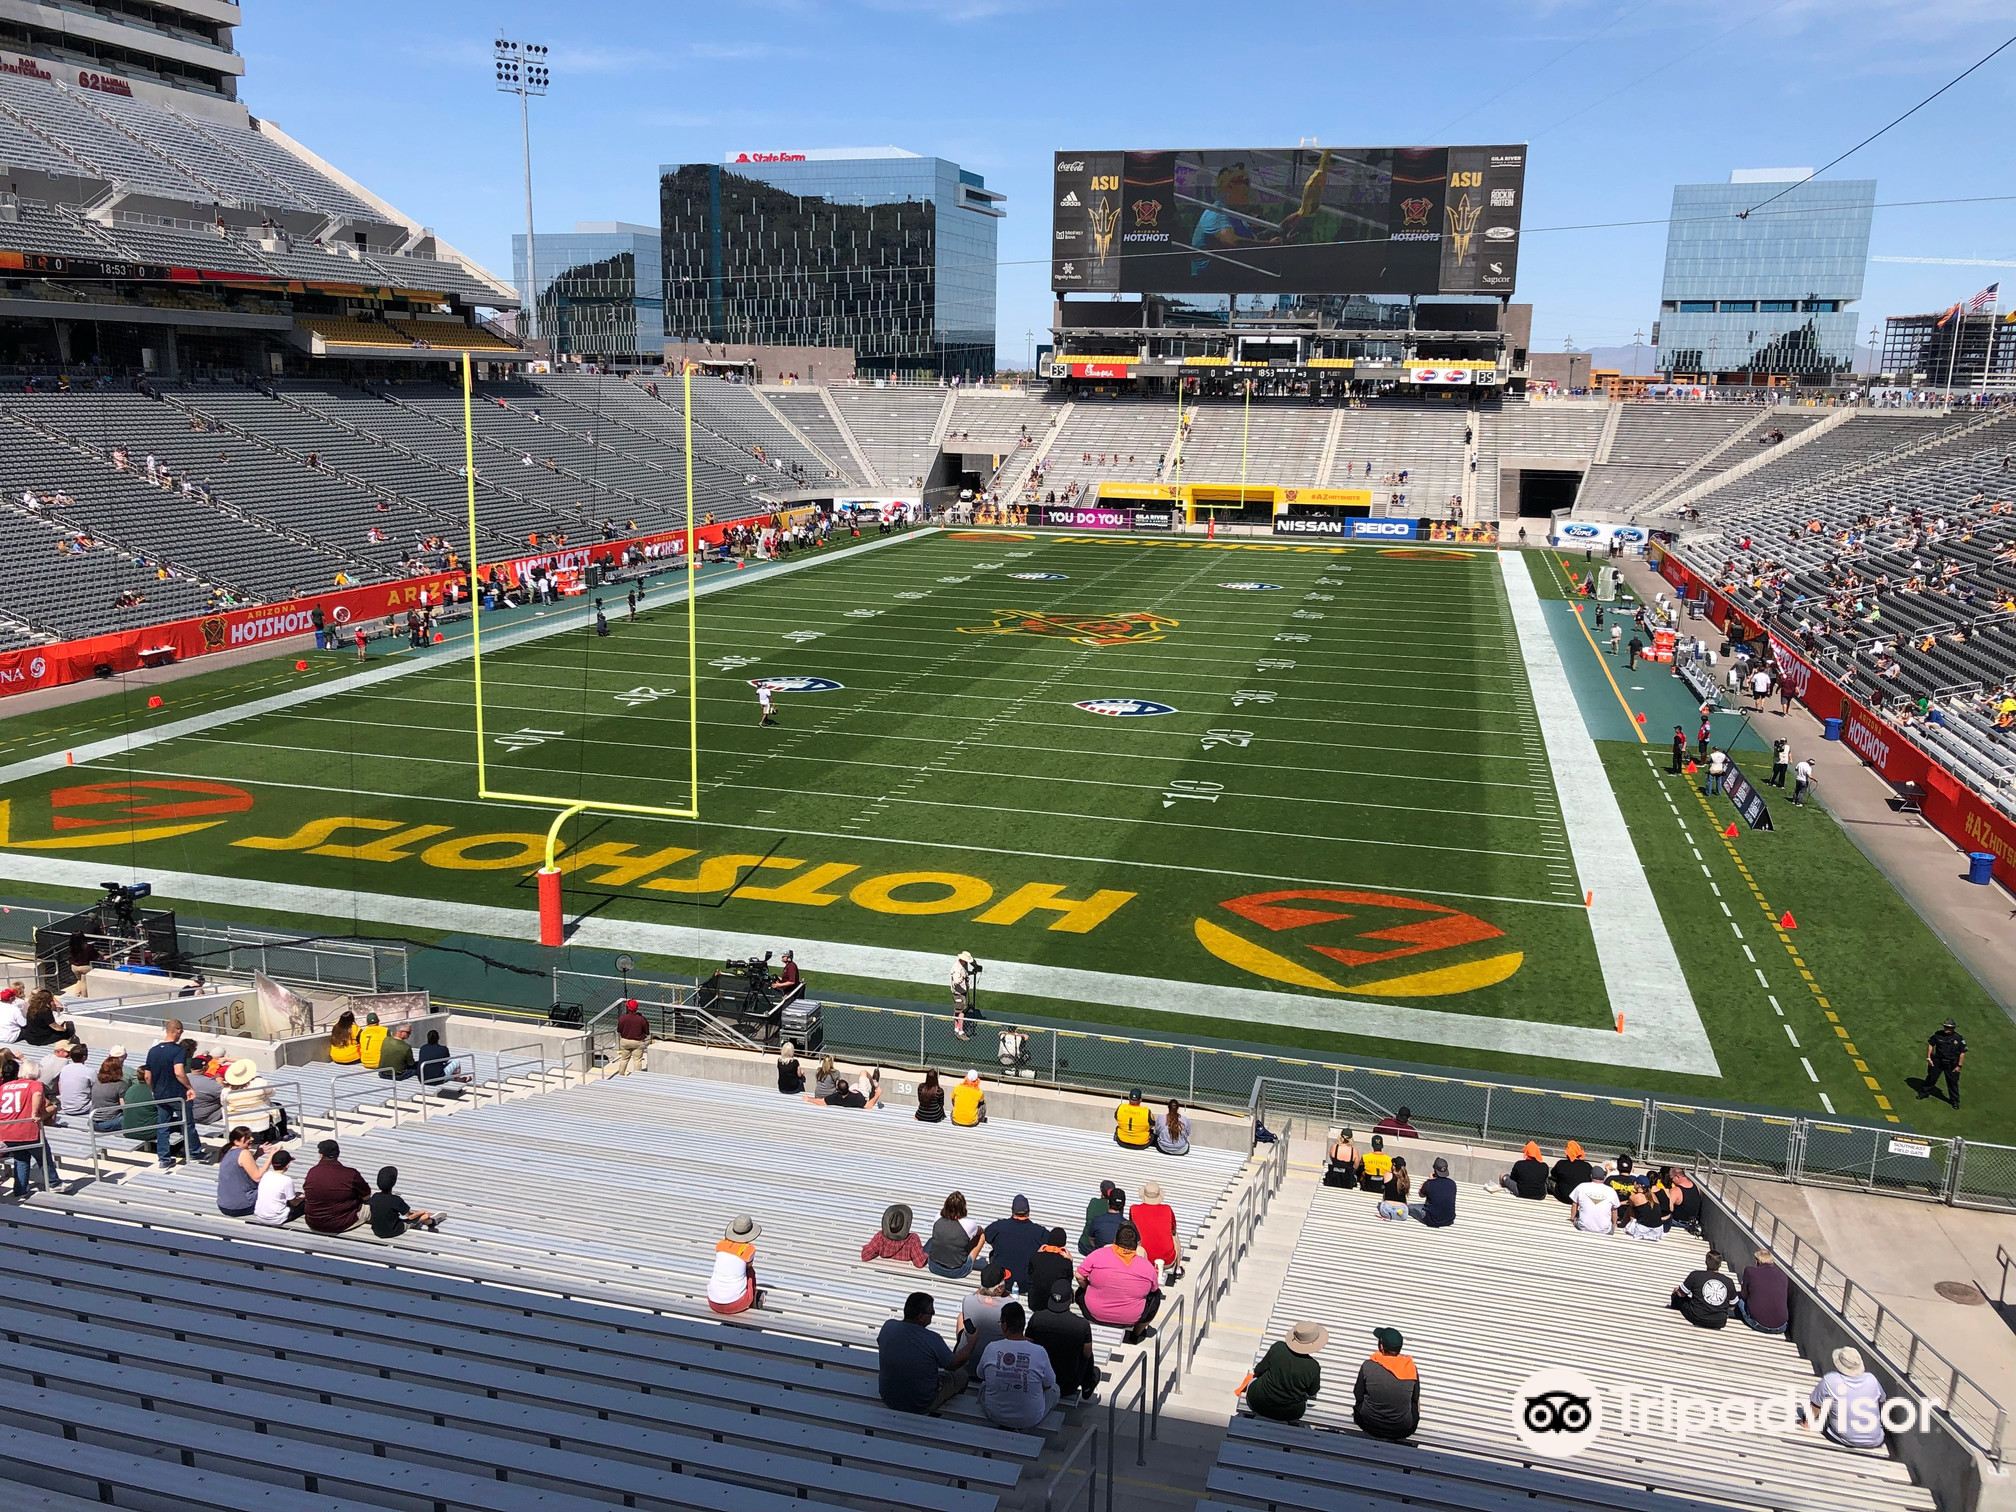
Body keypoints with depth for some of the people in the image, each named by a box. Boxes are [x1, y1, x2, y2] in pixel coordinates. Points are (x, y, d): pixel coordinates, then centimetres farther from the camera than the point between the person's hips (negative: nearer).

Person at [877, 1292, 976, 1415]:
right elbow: (954, 1364, -11)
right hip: (921, 1406, -5)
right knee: (961, 1374, 16)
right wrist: (970, 1344, 5)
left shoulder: (888, 1326, -16)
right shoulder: (932, 1340, -28)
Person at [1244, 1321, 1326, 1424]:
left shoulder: (1277, 1348, -18)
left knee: (1253, 1379, 32)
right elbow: (1312, 1392, -3)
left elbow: (1258, 1370, -4)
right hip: (1291, 1414, -2)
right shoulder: (1313, 1367, -21)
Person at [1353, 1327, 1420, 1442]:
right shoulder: (1411, 1368, -16)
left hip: (1370, 1427, -1)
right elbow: (1415, 1399, 1)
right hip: (1403, 1431, 1)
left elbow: (1358, 1396, -4)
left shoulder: (1368, 1366, -19)